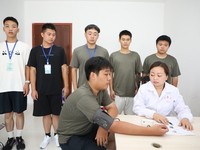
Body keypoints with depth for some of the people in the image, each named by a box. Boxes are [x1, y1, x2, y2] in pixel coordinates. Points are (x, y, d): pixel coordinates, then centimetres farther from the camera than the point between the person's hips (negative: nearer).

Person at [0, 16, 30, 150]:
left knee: (19, 113, 8)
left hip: (19, 87, -2)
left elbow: (27, 67, 0)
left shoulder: (25, 47, -1)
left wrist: (27, 83, -7)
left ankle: (19, 137, 25)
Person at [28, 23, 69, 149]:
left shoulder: (60, 50, 1)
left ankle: (56, 135, 27)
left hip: (57, 89, -1)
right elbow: (33, 70, 3)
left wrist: (66, 86, -1)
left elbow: (64, 69, 2)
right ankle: (47, 136, 29)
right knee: (45, 114, 11)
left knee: (56, 113, 8)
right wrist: (33, 89, -1)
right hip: (41, 89, 1)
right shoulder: (35, 51, 2)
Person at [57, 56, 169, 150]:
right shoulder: (84, 97, -33)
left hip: (87, 129, 8)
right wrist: (151, 131, -34)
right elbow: (114, 126, -36)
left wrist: (104, 126, -21)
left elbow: (113, 108, 0)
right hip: (71, 138, -7)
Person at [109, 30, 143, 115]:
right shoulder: (113, 56, 1)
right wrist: (111, 90, -2)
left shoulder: (135, 56, 4)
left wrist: (137, 88, 2)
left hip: (132, 94, 1)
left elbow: (138, 74, 8)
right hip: (117, 94, -1)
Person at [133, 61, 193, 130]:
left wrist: (185, 118, -22)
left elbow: (182, 108, 2)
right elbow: (137, 108, -9)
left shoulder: (174, 90, 4)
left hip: (166, 124, 3)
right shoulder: (143, 88, -1)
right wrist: (153, 114, -25)